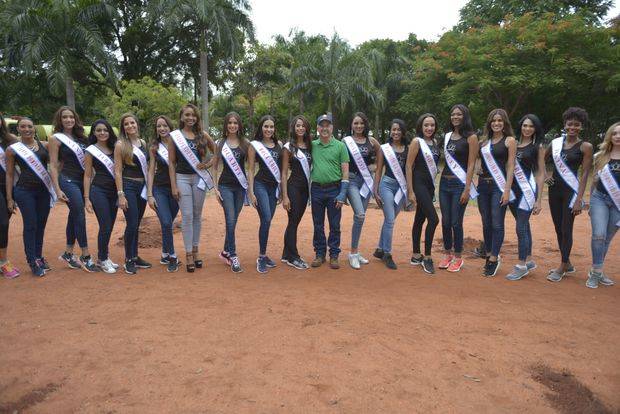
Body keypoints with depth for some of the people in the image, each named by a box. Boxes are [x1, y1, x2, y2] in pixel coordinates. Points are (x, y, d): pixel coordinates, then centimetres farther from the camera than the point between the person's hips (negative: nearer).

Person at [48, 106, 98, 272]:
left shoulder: (79, 137, 13)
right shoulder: (56, 139, -3)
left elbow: (88, 158, 18)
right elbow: (53, 165, -7)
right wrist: (57, 189, -14)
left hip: (82, 181, 6)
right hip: (68, 181, -6)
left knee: (74, 216, 12)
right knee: (80, 216, -9)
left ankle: (68, 254, 23)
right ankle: (86, 256, -2)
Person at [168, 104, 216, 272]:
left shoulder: (203, 135, 5)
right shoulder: (174, 136, 1)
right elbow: (171, 163, 0)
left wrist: (208, 164, -1)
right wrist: (173, 186, -6)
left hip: (199, 178, 2)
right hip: (182, 178, -2)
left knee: (197, 216, 7)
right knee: (187, 216, -4)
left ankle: (195, 251, 18)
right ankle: (188, 254, 4)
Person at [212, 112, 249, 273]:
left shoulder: (245, 143, 3)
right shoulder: (220, 144, 2)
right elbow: (214, 167, 6)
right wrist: (215, 188, 0)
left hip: (240, 186, 2)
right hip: (225, 186, -2)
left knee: (233, 221, 9)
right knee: (230, 221, -10)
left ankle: (226, 252, 24)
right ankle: (233, 256, -4)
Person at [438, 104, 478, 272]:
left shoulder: (471, 137, -5)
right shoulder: (447, 136, 11)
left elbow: (471, 165, -9)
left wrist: (467, 189, -14)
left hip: (460, 184, -5)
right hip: (444, 183, 5)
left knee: (456, 222, -2)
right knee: (445, 221, 8)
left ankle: (458, 258, 14)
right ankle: (448, 254, 22)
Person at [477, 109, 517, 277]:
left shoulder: (510, 140, 0)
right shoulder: (484, 140, 13)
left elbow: (510, 167, -6)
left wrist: (507, 190, -12)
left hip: (499, 186, -5)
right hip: (483, 185, 5)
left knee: (497, 224, -4)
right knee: (486, 224, 9)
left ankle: (494, 259, 3)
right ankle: (489, 255, 21)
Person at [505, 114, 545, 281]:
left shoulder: (538, 147, -1)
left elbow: (541, 173, -2)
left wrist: (538, 200, -7)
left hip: (527, 190, -4)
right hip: (513, 189, 5)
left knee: (521, 228, -6)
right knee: (524, 226, 15)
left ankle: (521, 266, 3)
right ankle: (529, 260, 28)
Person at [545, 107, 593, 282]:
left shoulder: (585, 146, -6)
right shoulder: (556, 142, 6)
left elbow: (585, 174, -10)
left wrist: (579, 199, -16)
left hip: (571, 191, -5)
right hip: (554, 189, 5)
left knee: (566, 229, -3)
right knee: (558, 229, 11)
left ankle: (562, 267, 9)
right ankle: (567, 264, 26)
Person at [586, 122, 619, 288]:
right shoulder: (600, 156, 6)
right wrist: (590, 202, 15)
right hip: (599, 198, 0)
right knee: (598, 235, -14)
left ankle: (596, 272, 20)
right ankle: (596, 273, -4)